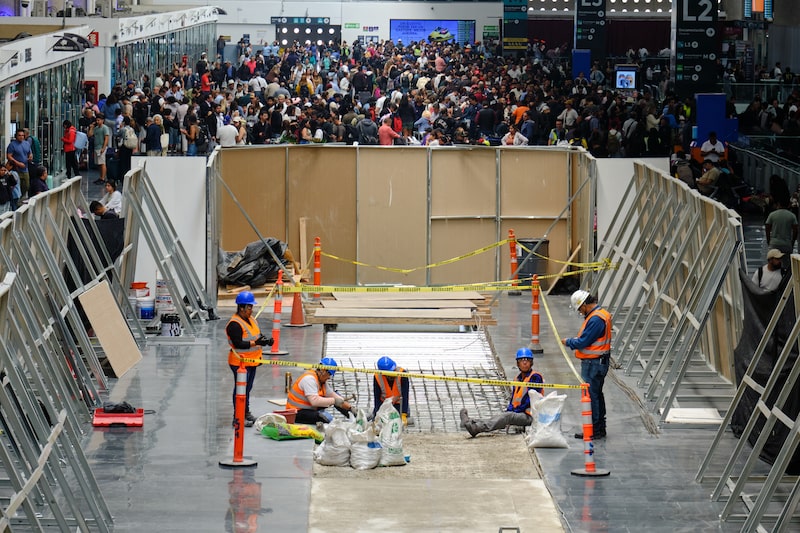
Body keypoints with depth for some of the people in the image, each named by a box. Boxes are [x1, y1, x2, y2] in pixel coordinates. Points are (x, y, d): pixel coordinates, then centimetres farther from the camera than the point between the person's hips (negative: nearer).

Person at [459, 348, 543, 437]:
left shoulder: (535, 377, -4)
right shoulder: (517, 379, 20)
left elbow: (531, 399, -11)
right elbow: (513, 400, 19)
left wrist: (514, 411, -14)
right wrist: (508, 410, -3)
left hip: (529, 416, -7)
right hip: (518, 413, 7)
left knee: (507, 416, -31)